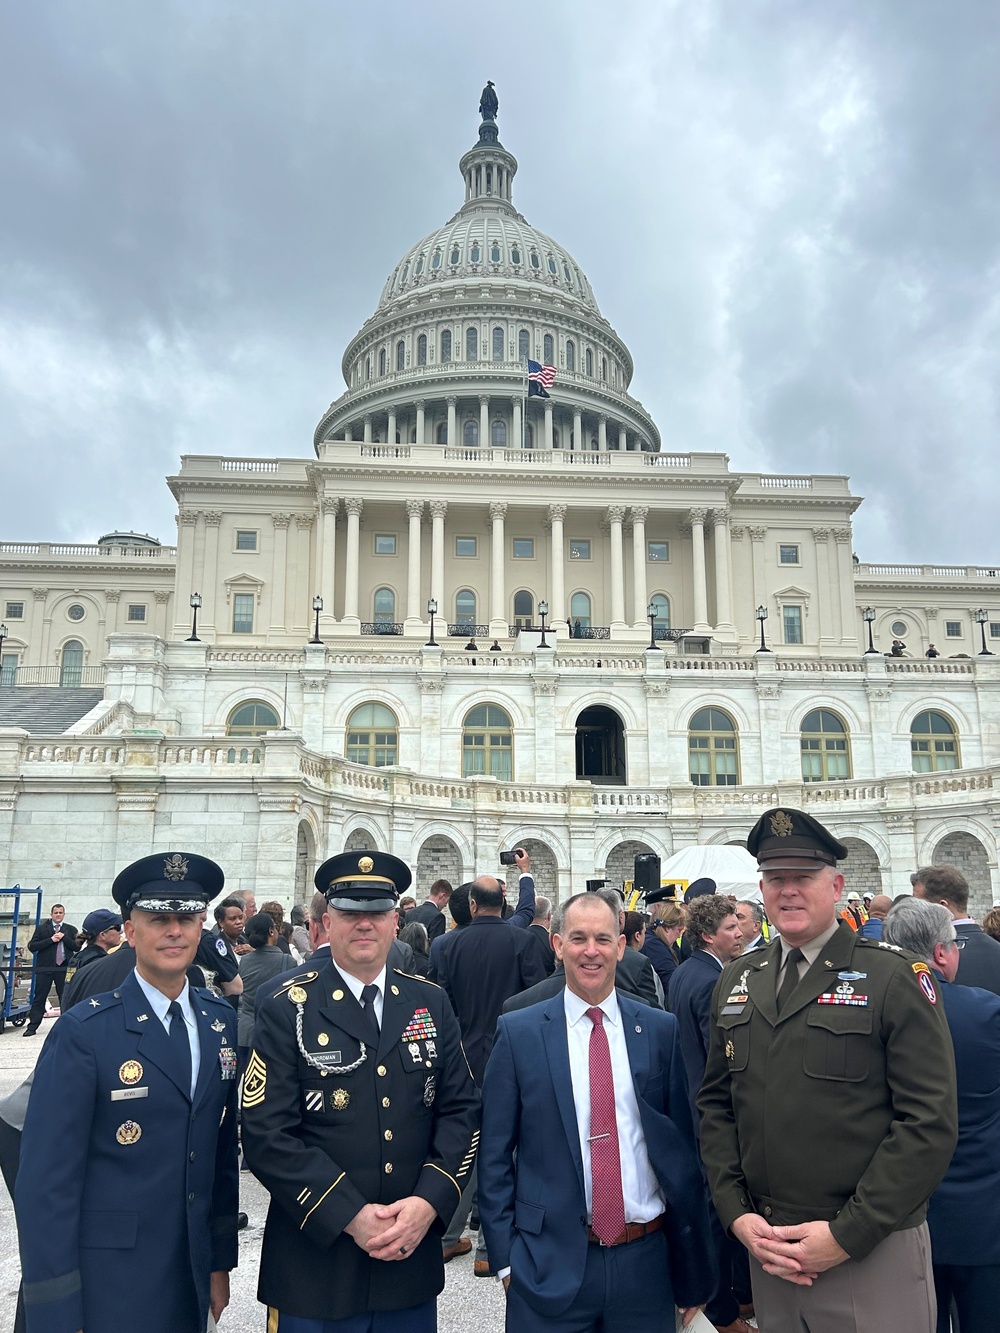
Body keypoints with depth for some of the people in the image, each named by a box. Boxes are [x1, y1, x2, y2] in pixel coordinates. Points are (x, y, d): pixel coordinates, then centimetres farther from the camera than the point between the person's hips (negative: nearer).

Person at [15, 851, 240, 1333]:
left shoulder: (221, 1022, 1)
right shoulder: (83, 1032, -15)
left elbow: (223, 1149, 8)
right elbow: (46, 1182, -14)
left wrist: (221, 1260, 11)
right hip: (107, 1288, -4)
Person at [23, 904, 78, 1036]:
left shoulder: (71, 930, 11)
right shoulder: (41, 928, 8)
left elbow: (77, 946, 2)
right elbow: (32, 946, -2)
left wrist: (64, 937, -10)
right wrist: (50, 940, -12)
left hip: (64, 968, 1)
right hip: (45, 968, -1)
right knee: (39, 998, 1)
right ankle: (32, 1027, 6)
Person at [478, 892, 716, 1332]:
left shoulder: (660, 1030, 0)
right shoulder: (518, 1032, -5)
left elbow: (682, 1148, 4)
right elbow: (494, 1155, -1)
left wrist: (692, 1267, 8)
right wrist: (505, 1256, -4)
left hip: (646, 1261, 2)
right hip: (549, 1263, -2)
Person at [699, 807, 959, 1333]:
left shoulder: (895, 979, -9)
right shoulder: (737, 980, 6)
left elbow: (930, 1123, -13)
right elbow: (716, 1103, 10)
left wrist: (847, 1235, -15)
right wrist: (736, 1213, -2)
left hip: (874, 1254, -4)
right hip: (765, 1248, 4)